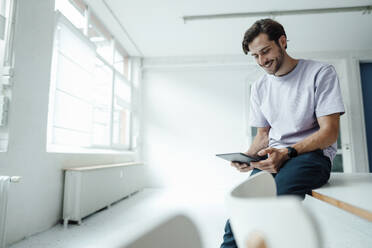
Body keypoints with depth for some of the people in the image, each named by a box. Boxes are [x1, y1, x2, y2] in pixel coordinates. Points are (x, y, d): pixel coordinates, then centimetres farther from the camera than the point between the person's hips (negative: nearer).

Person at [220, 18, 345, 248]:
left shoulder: (321, 72, 0)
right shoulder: (259, 87, 14)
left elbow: (329, 132, -6)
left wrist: (287, 153, -21)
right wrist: (248, 156, -4)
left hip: (313, 154, -3)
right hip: (274, 158, 4)